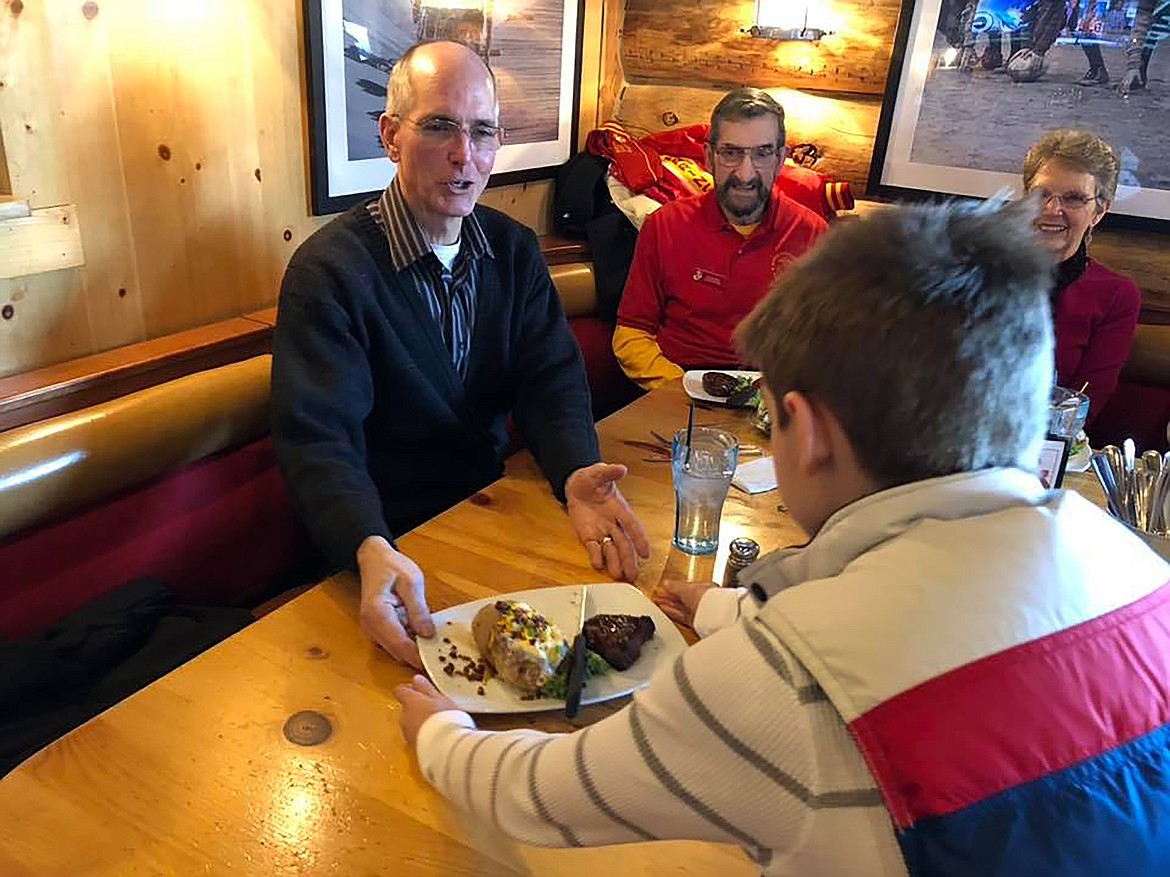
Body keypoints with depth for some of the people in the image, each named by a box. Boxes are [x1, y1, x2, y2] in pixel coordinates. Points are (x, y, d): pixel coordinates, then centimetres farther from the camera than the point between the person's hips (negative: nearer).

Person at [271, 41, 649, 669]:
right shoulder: (328, 270, -14)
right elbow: (317, 437, -21)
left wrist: (576, 474, -23)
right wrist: (372, 553, -41)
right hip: (391, 541, -5)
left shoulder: (513, 250, 5)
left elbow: (552, 378, -1)